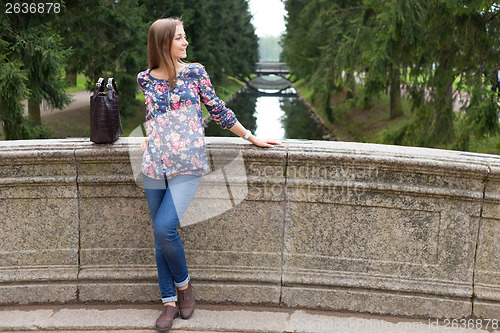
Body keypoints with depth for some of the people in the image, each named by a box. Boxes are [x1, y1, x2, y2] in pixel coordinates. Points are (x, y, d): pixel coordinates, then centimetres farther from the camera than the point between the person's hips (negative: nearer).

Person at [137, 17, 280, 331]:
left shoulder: (195, 72, 2)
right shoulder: (145, 79, 7)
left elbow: (218, 109, 7)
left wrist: (251, 137, 8)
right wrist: (148, 138, 13)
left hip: (188, 164, -3)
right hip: (155, 165, 3)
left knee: (165, 228, -16)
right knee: (161, 236, 5)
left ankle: (183, 284, 11)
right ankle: (170, 302, 18)